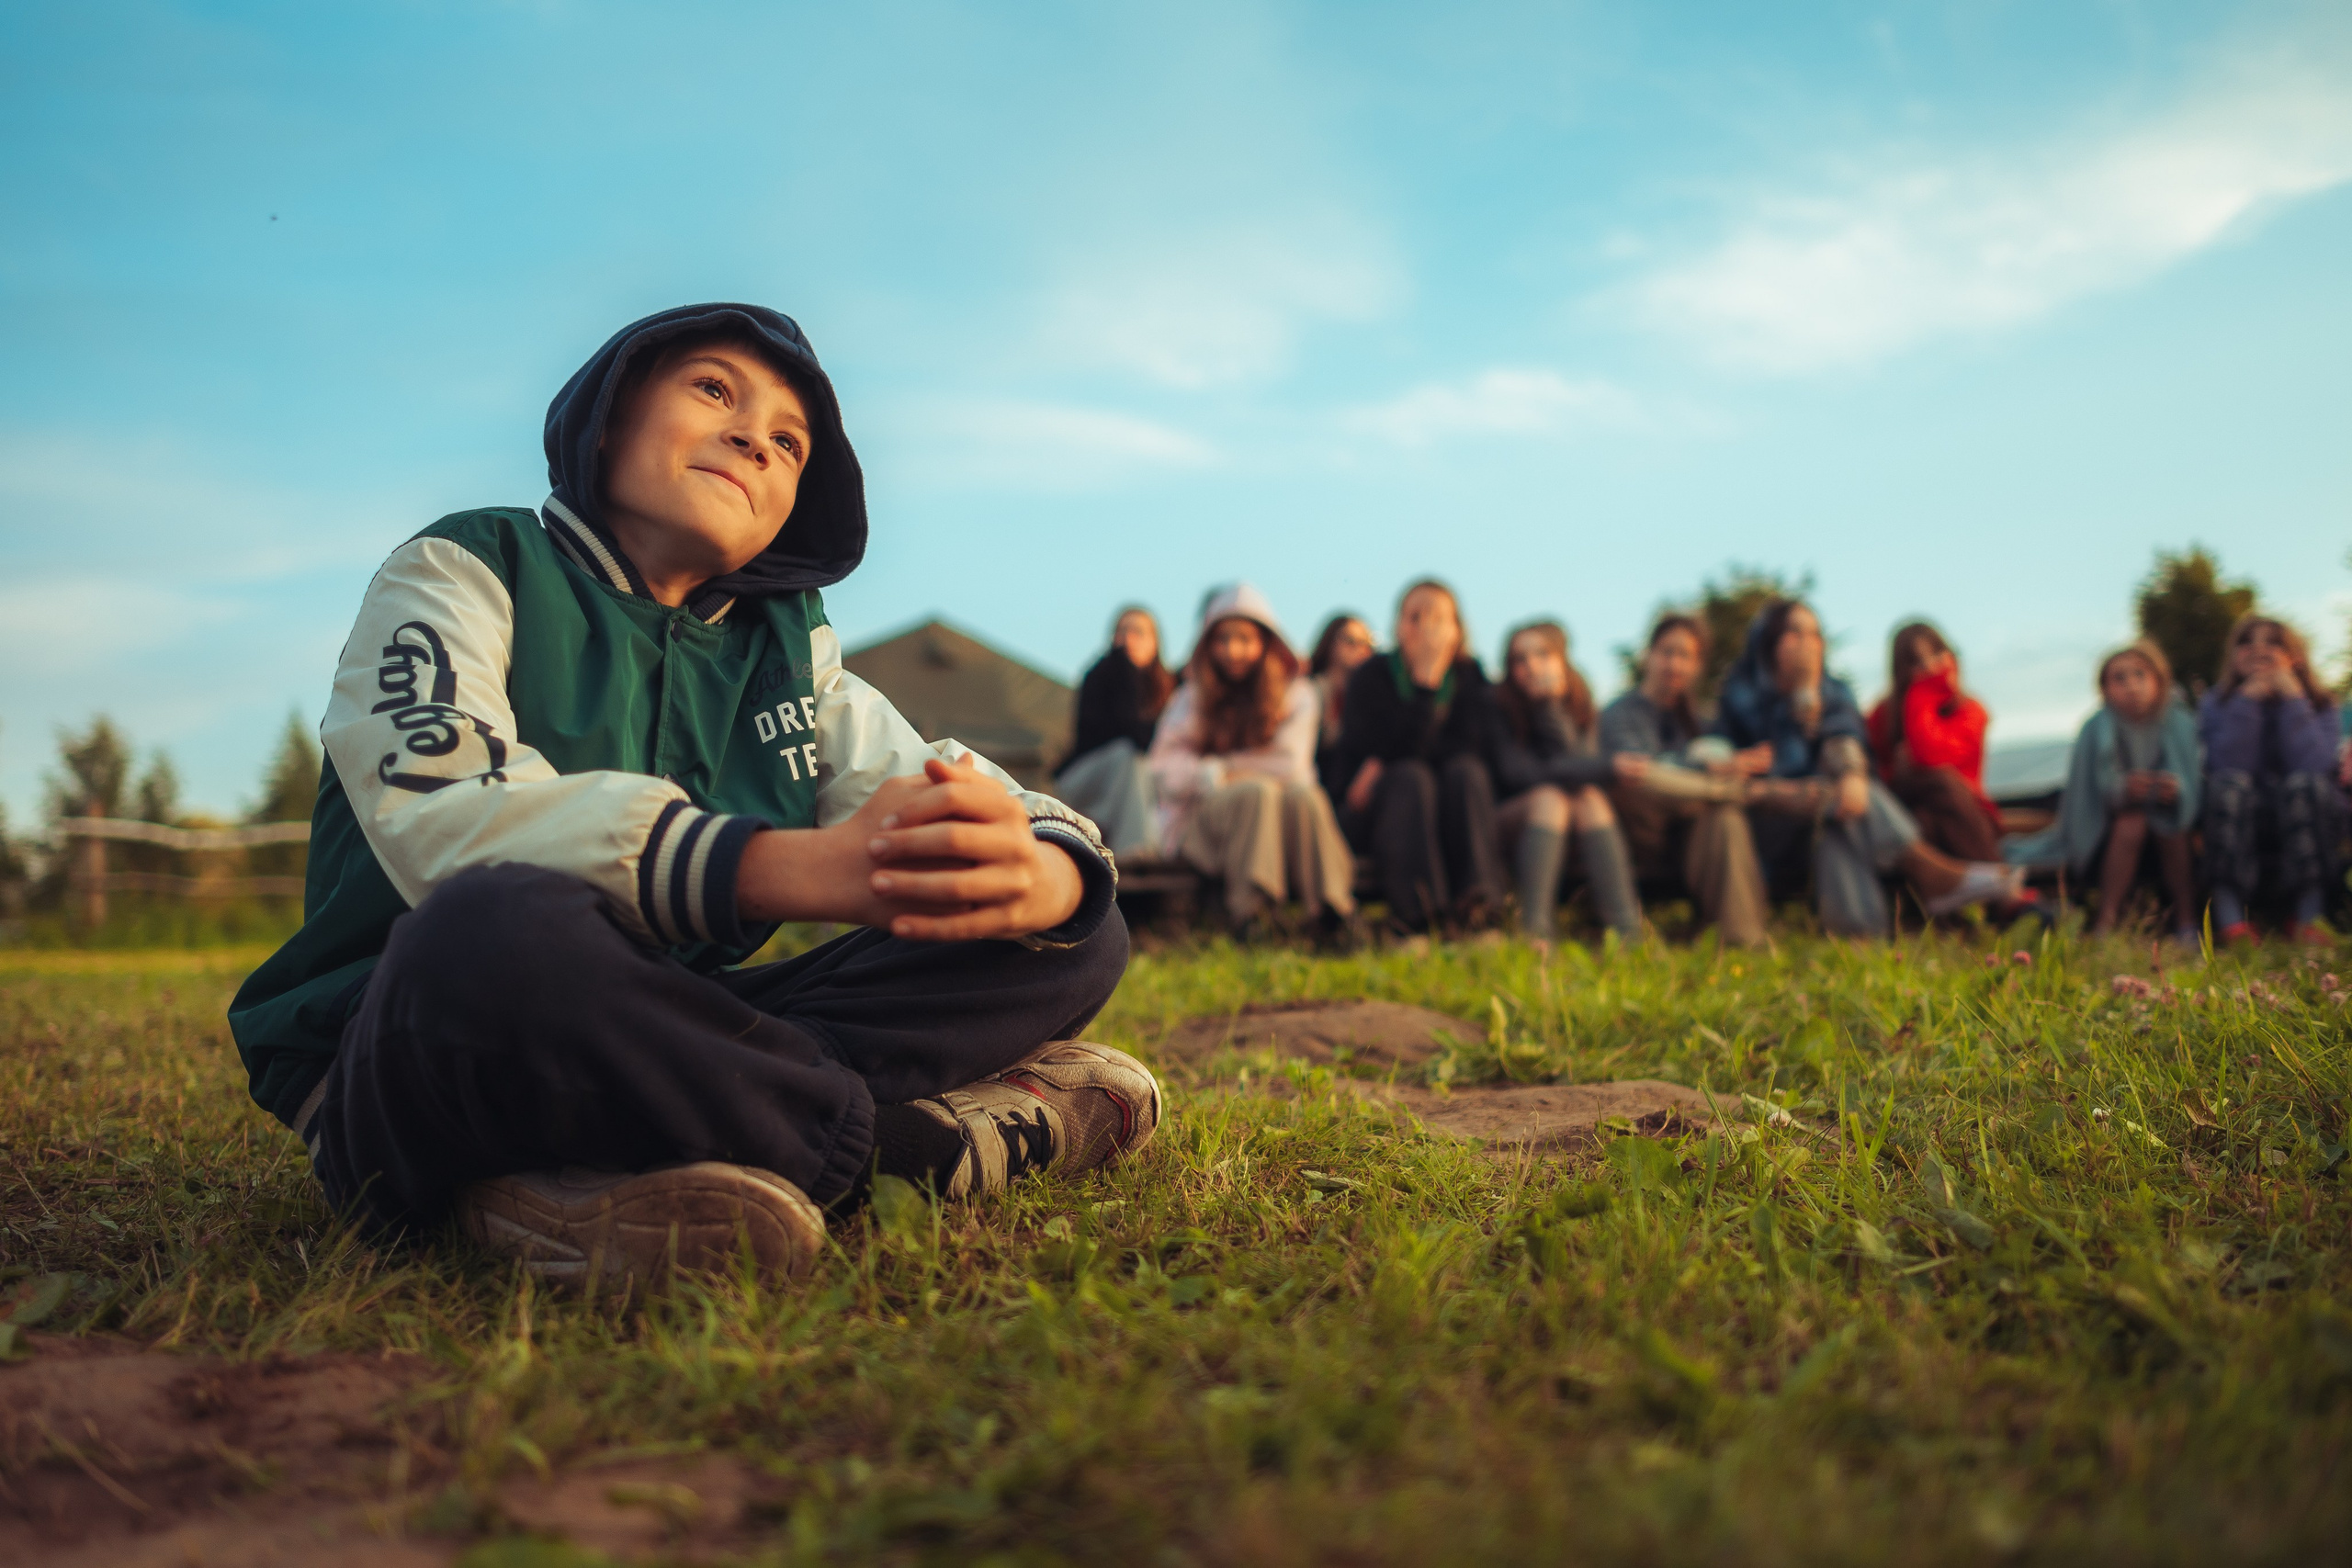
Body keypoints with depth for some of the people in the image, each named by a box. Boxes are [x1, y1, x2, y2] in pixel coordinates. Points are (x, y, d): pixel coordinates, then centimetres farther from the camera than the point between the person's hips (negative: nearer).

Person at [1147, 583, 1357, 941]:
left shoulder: (1296, 693, 7)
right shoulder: (1193, 695, 8)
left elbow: (1292, 766, -5)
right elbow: (1166, 770, -1)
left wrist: (1221, 768, -3)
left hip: (1281, 822, 1)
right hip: (1203, 824, -1)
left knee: (1301, 794, -32)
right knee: (1259, 790, -32)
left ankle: (1331, 911, -37)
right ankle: (1248, 908, -42)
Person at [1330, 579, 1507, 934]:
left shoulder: (1468, 675, 4)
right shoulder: (1371, 675, -6)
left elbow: (1471, 748, -11)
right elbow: (1405, 748, -19)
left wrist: (1387, 764, -18)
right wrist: (1426, 678, -27)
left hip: (1446, 816, 3)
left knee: (1465, 770, -26)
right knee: (1411, 775, -32)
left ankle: (1477, 896, -39)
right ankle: (1415, 903, -46)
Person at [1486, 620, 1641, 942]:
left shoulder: (1579, 707, 2)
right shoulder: (1499, 712, -9)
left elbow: (1570, 763, -15)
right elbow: (1517, 773, -23)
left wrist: (1550, 706, -19)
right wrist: (1607, 767, -24)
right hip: (1508, 828, -3)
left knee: (1589, 799, -27)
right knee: (1548, 798, -31)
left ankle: (1629, 933, -42)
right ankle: (1533, 930, -49)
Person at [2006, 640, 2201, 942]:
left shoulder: (2179, 724, -8)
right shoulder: (2098, 728, -12)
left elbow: (2195, 778, -8)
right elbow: (2097, 785, -15)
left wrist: (2177, 788, -32)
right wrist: (2123, 787, -36)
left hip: (2165, 807, 1)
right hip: (2118, 809, -1)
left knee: (2174, 830, -29)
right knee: (2130, 826, -32)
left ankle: (2187, 920, -19)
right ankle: (2106, 920, -27)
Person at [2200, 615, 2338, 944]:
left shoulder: (2319, 704, -1)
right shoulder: (2216, 704, -1)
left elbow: (2313, 765, -20)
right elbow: (2230, 766, -18)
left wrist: (2292, 698, -19)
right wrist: (2248, 701, -21)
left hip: (2301, 812, 0)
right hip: (2238, 815, 0)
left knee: (2307, 783, -31)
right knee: (2229, 782, -31)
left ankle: (2305, 920, -32)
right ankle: (2229, 916, -40)